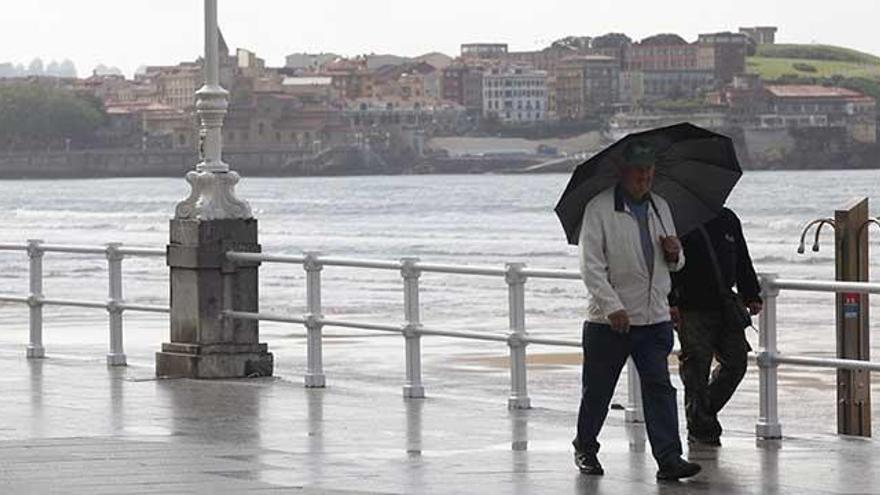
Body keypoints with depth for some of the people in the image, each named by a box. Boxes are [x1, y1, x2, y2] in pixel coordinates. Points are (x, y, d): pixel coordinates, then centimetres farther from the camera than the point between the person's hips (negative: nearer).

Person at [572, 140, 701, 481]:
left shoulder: (660, 208, 12)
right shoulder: (600, 208, -7)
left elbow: (674, 264, 24)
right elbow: (591, 265, -12)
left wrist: (675, 254, -1)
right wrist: (613, 306, -21)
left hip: (654, 318, 4)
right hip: (609, 321, -4)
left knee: (659, 388, -7)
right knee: (597, 390, 9)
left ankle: (669, 459, -11)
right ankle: (585, 449, 29)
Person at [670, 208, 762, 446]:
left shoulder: (728, 220, 13)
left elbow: (743, 262, 22)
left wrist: (751, 295, 17)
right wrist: (670, 301, -16)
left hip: (726, 307, 6)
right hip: (692, 310, -6)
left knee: (736, 362, 4)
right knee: (696, 365, -5)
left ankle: (705, 413, 21)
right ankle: (701, 426, 6)